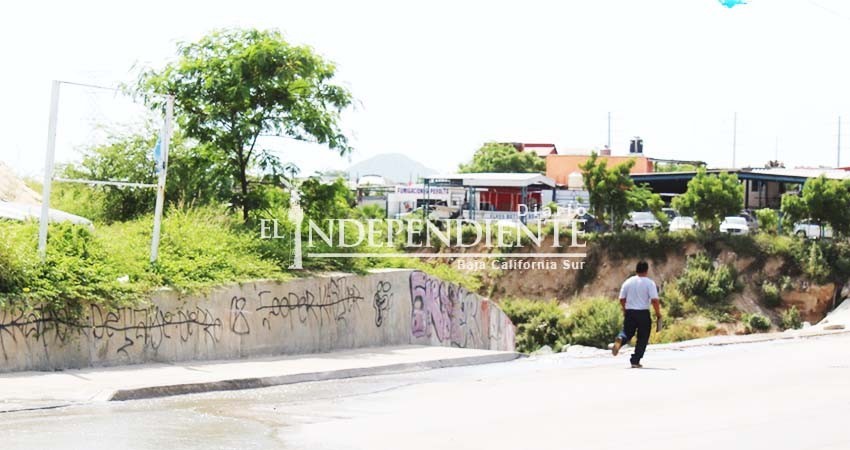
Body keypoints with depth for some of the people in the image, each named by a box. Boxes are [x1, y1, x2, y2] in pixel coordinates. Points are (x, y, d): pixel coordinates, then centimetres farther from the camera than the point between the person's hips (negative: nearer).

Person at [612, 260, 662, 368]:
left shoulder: (628, 282, 6)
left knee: (627, 333, 16)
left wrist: (625, 311, 23)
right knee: (642, 338, 8)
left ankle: (620, 339, -20)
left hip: (629, 312, 3)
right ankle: (635, 361, 4)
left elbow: (622, 299, 8)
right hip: (643, 313, -3)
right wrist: (658, 314, -3)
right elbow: (654, 300, -13)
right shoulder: (649, 283, -6)